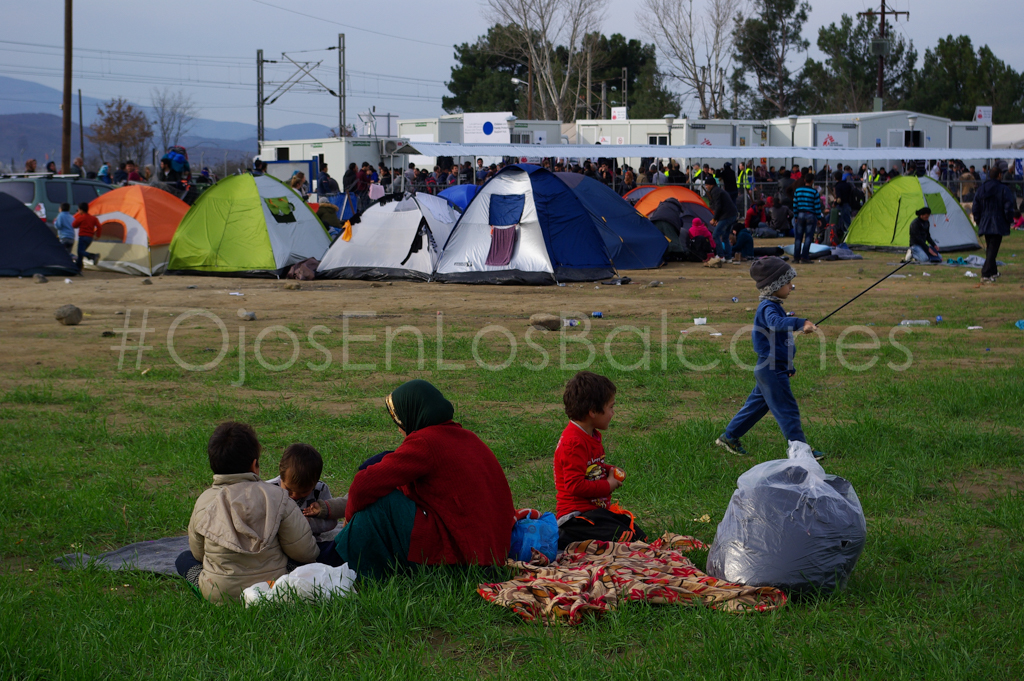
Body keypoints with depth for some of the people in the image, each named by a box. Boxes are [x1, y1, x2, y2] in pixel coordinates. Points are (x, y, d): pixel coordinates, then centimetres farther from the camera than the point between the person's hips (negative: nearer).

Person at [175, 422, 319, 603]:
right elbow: (304, 552, -11)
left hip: (217, 594, 1)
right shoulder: (275, 497, -15)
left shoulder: (203, 502, -9)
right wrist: (313, 554, 15)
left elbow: (198, 552, 7)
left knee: (184, 559, 29)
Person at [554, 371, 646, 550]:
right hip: (577, 514, -10)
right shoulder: (574, 443, -20)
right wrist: (608, 486, -12)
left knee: (640, 537, 3)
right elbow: (575, 485, -24)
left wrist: (610, 471, 10)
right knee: (627, 540, -22)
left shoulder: (592, 436, 13)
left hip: (597, 509, 10)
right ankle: (565, 540, -14)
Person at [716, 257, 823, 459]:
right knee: (786, 409, -5)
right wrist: (800, 323, -59)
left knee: (757, 404, 19)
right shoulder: (768, 308, -20)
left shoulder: (772, 306, 14)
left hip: (769, 369, 11)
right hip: (771, 369, -11)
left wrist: (788, 366, 31)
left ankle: (729, 437, 28)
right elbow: (776, 323, -43)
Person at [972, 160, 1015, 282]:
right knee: (993, 249, -6)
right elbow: (1008, 208, -11)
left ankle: (993, 272, 30)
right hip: (998, 225, -6)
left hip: (984, 225, 6)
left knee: (989, 248, 19)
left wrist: (978, 222, 20)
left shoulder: (980, 190, 7)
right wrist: (1009, 221, 4)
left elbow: (975, 209, 10)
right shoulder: (1004, 190, -10)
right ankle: (986, 274, -15)